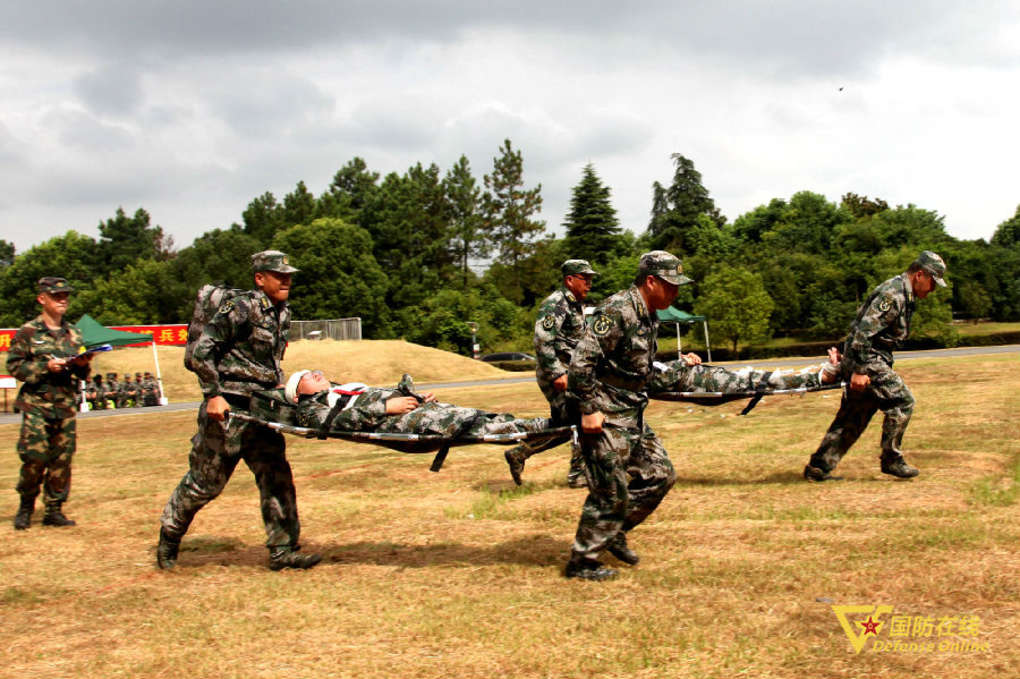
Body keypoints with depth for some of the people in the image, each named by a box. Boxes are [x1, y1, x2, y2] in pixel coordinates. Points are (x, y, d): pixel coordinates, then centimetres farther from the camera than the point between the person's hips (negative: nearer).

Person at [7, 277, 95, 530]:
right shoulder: (28, 332, 0)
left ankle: (54, 510, 13)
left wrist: (83, 365, -4)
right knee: (35, 459, -7)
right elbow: (14, 366, -5)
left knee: (62, 460, 3)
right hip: (37, 406, -4)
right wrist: (46, 367, -16)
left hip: (67, 407, 4)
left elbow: (82, 375, 19)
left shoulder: (73, 333, 13)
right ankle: (26, 507, 12)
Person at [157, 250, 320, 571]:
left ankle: (282, 550, 5)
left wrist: (279, 387, 14)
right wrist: (214, 394, -18)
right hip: (227, 407, -7)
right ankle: (169, 536, 23)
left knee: (276, 477, 1)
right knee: (206, 479, 2)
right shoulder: (241, 309, -14)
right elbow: (202, 351, -15)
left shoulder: (282, 314, 12)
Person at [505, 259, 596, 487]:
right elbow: (542, 341, -22)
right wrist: (556, 374, -25)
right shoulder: (555, 304, -14)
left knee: (565, 424, 12)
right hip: (555, 373, -10)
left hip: (569, 373, 10)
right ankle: (578, 474, -3)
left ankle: (519, 454, 18)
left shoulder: (577, 305, 18)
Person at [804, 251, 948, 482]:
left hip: (863, 361, 10)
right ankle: (891, 460, -1)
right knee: (902, 401, -10)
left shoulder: (905, 295, 17)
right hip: (867, 360, -10)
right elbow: (865, 330, -24)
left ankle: (819, 467, 11)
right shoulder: (892, 294, -16)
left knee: (853, 417, 10)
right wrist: (860, 370, -27)